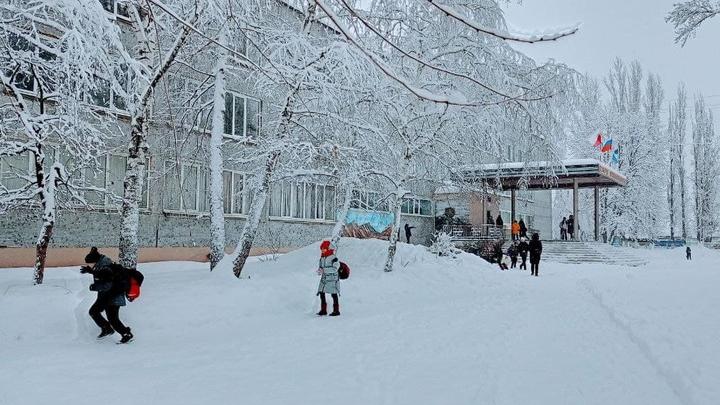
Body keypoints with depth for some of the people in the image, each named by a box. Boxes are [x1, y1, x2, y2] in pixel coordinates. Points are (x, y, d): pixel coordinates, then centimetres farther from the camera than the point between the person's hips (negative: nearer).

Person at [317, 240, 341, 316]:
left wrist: (324, 270, -27)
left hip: (333, 279, -7)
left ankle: (336, 310, 11)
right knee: (321, 293, 6)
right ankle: (323, 310, 17)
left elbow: (335, 269, -22)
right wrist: (319, 271, -10)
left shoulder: (334, 258, -14)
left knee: (334, 294, 1)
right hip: (324, 278, 7)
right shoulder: (322, 259, 9)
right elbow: (320, 267, 15)